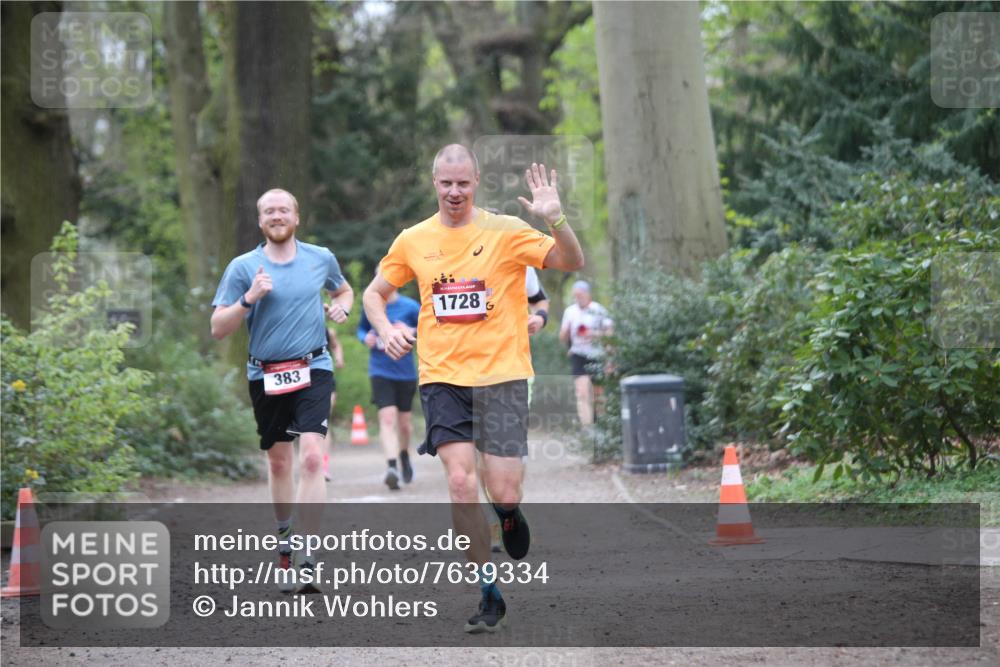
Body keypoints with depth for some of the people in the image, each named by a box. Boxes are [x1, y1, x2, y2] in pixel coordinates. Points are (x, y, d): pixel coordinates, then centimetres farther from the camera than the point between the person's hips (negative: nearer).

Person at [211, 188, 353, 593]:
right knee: (278, 462, 13)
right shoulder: (243, 267, 0)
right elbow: (218, 329, -3)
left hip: (312, 369, -1)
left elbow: (344, 290, 27)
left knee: (311, 457, -16)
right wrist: (249, 298, -17)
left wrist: (342, 306, 4)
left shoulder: (321, 259, 5)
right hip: (265, 374, 1)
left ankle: (307, 561, -17)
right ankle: (284, 539, 36)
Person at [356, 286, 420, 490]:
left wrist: (412, 332, -20)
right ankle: (391, 467, -26)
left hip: (405, 372, 0)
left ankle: (404, 456, 41)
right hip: (380, 372, 0)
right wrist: (366, 337, -6)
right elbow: (361, 328, 17)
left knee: (405, 422, 12)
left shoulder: (410, 307, -5)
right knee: (387, 417, -19)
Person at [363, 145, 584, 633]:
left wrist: (555, 219, -26)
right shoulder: (413, 241, 7)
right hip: (442, 377, 2)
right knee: (461, 483, -14)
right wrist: (386, 330, 0)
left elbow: (572, 263, -9)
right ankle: (489, 594, 0)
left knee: (503, 494, -7)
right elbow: (374, 292, 20)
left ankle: (508, 512, 33)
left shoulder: (505, 231, -2)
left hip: (501, 376, -2)